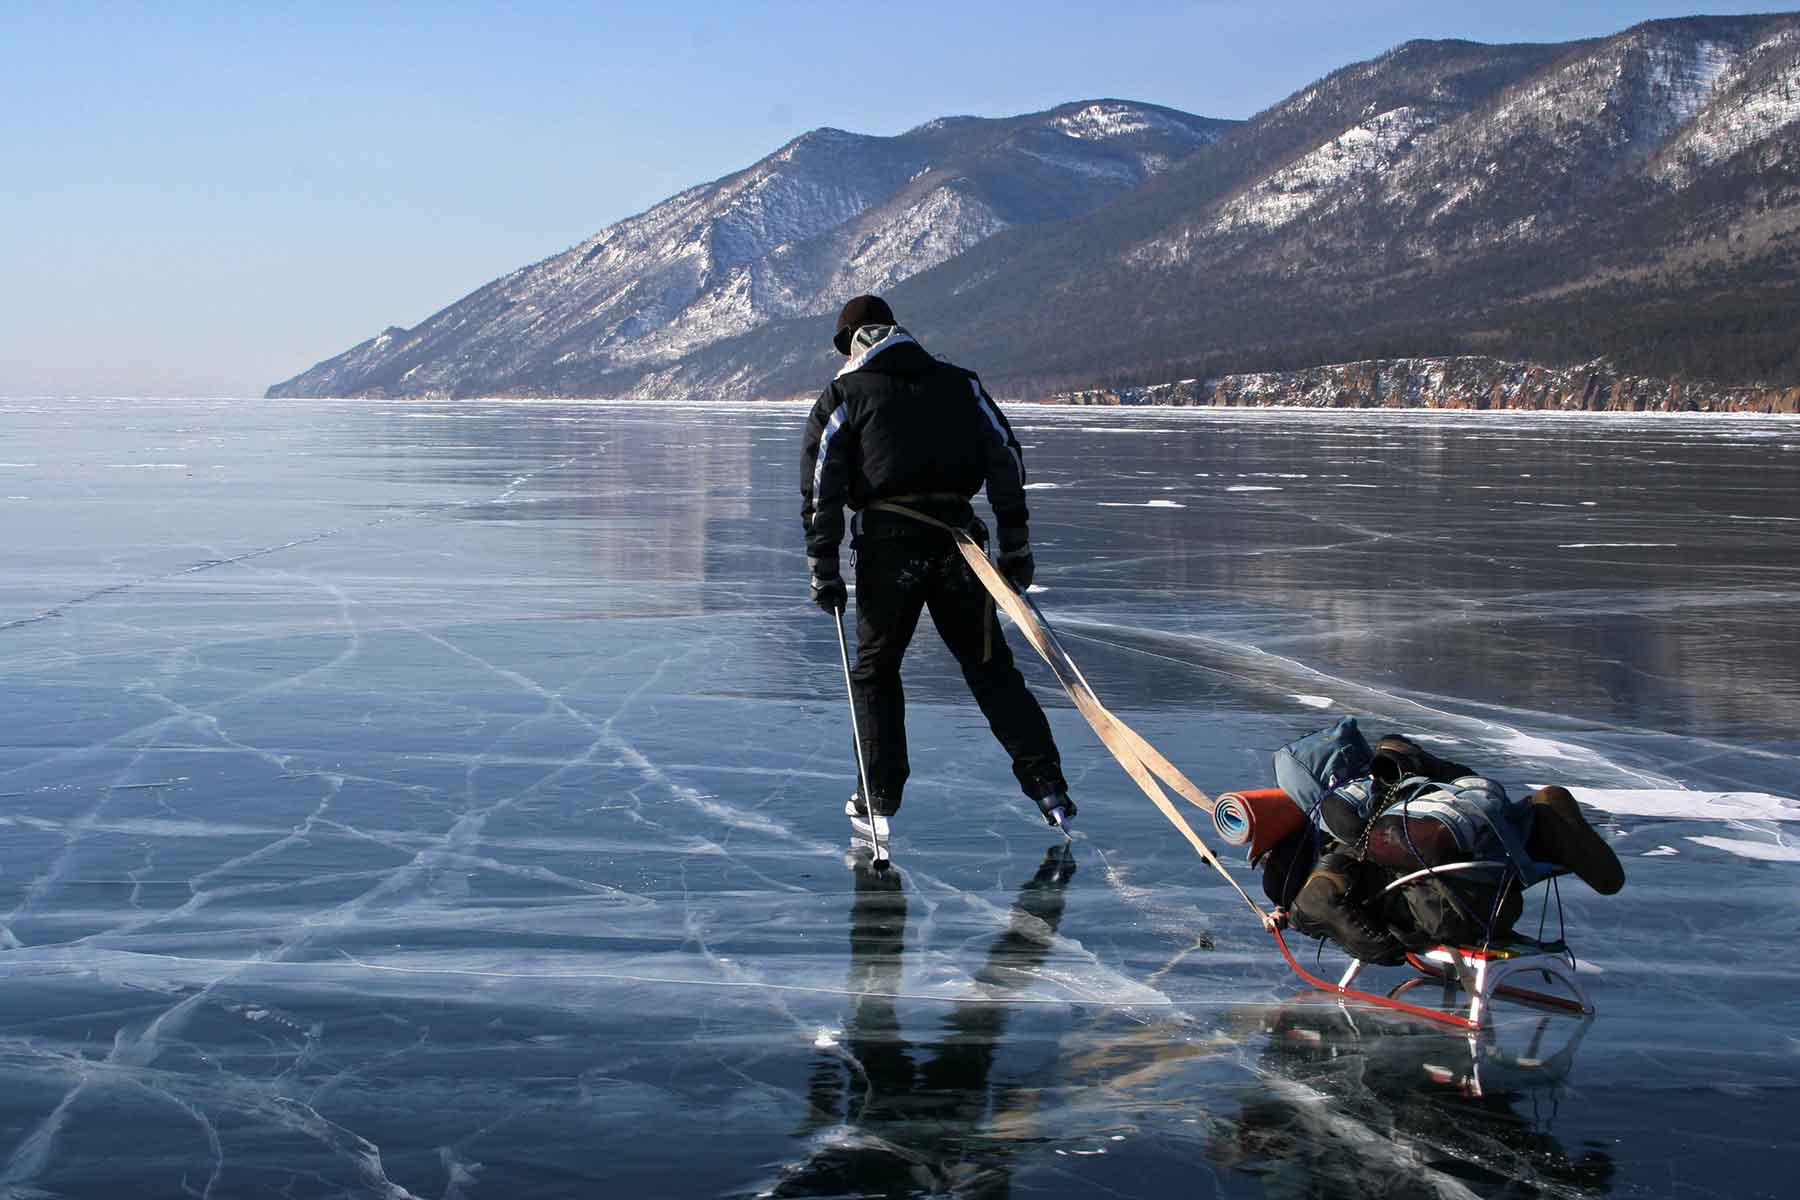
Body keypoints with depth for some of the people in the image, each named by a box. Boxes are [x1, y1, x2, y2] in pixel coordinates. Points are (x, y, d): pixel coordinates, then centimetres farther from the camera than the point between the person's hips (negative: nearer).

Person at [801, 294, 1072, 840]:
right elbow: (1006, 459, 11)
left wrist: (824, 570, 2)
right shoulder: (960, 384, 18)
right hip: (958, 536, 3)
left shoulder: (843, 395, 9)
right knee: (990, 666, 10)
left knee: (875, 669, 14)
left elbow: (820, 487, 0)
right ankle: (1045, 782, 2)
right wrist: (1015, 543, 12)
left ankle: (880, 796, 12)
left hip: (888, 544, -3)